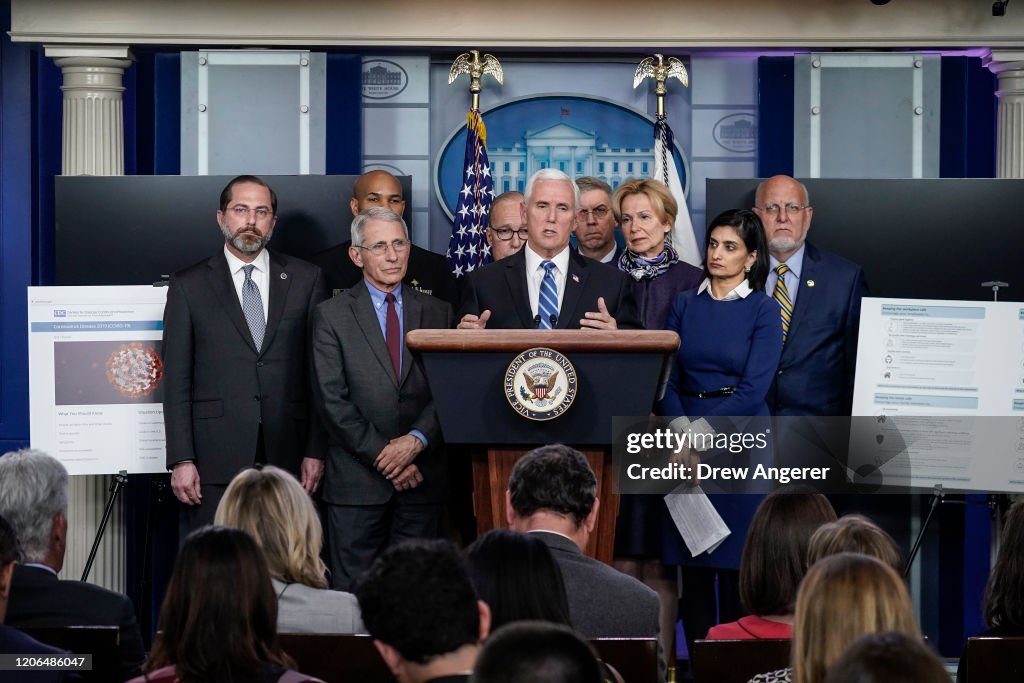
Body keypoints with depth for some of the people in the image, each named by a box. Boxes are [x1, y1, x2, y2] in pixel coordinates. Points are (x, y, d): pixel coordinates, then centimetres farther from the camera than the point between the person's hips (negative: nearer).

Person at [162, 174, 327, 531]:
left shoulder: (305, 280, 10)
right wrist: (181, 460, -4)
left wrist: (316, 450, 1)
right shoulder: (189, 286, 7)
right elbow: (177, 380, 3)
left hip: (287, 456, 1)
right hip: (216, 458, -1)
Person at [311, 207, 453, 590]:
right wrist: (382, 456, -10)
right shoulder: (331, 316, 3)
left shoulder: (437, 313, 11)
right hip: (357, 480, -2)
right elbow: (333, 400, -4)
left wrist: (416, 440, -12)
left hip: (422, 478, 2)